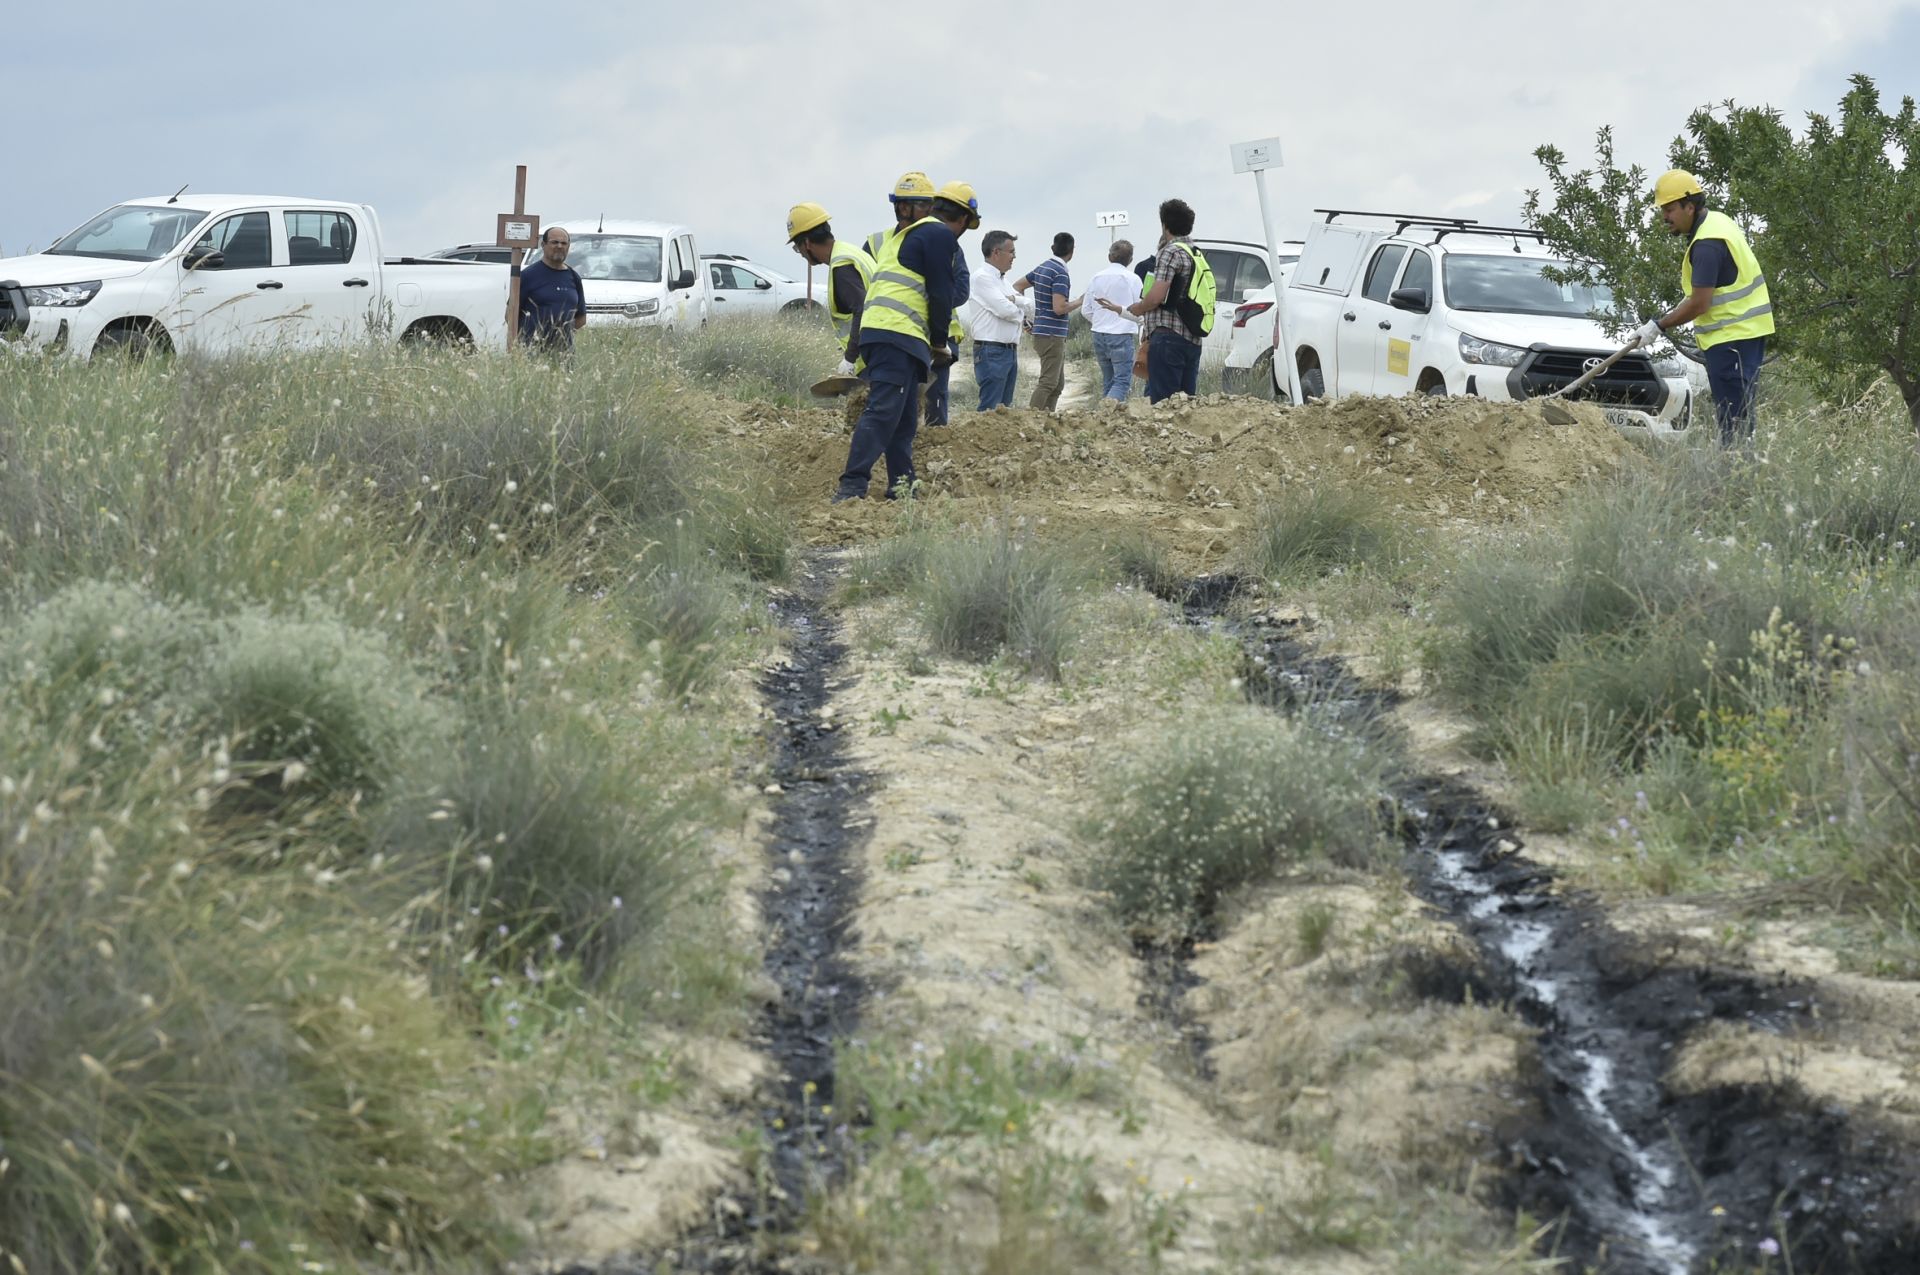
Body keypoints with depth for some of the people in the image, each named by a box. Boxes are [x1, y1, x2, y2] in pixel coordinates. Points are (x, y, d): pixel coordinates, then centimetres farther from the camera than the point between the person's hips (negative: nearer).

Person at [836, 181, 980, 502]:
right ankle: (851, 487, -25)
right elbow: (941, 294, -5)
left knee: (905, 419, 13)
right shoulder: (941, 235, -2)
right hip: (898, 335, -10)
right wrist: (940, 341, 8)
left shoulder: (902, 235, 28)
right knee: (883, 412, -16)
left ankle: (901, 488, 14)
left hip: (877, 330, 10)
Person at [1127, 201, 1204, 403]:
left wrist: (1135, 308, 4)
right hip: (1192, 340, 9)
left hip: (1169, 336, -9)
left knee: (1162, 400, -11)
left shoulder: (1171, 252, -8)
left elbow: (1157, 297, -15)